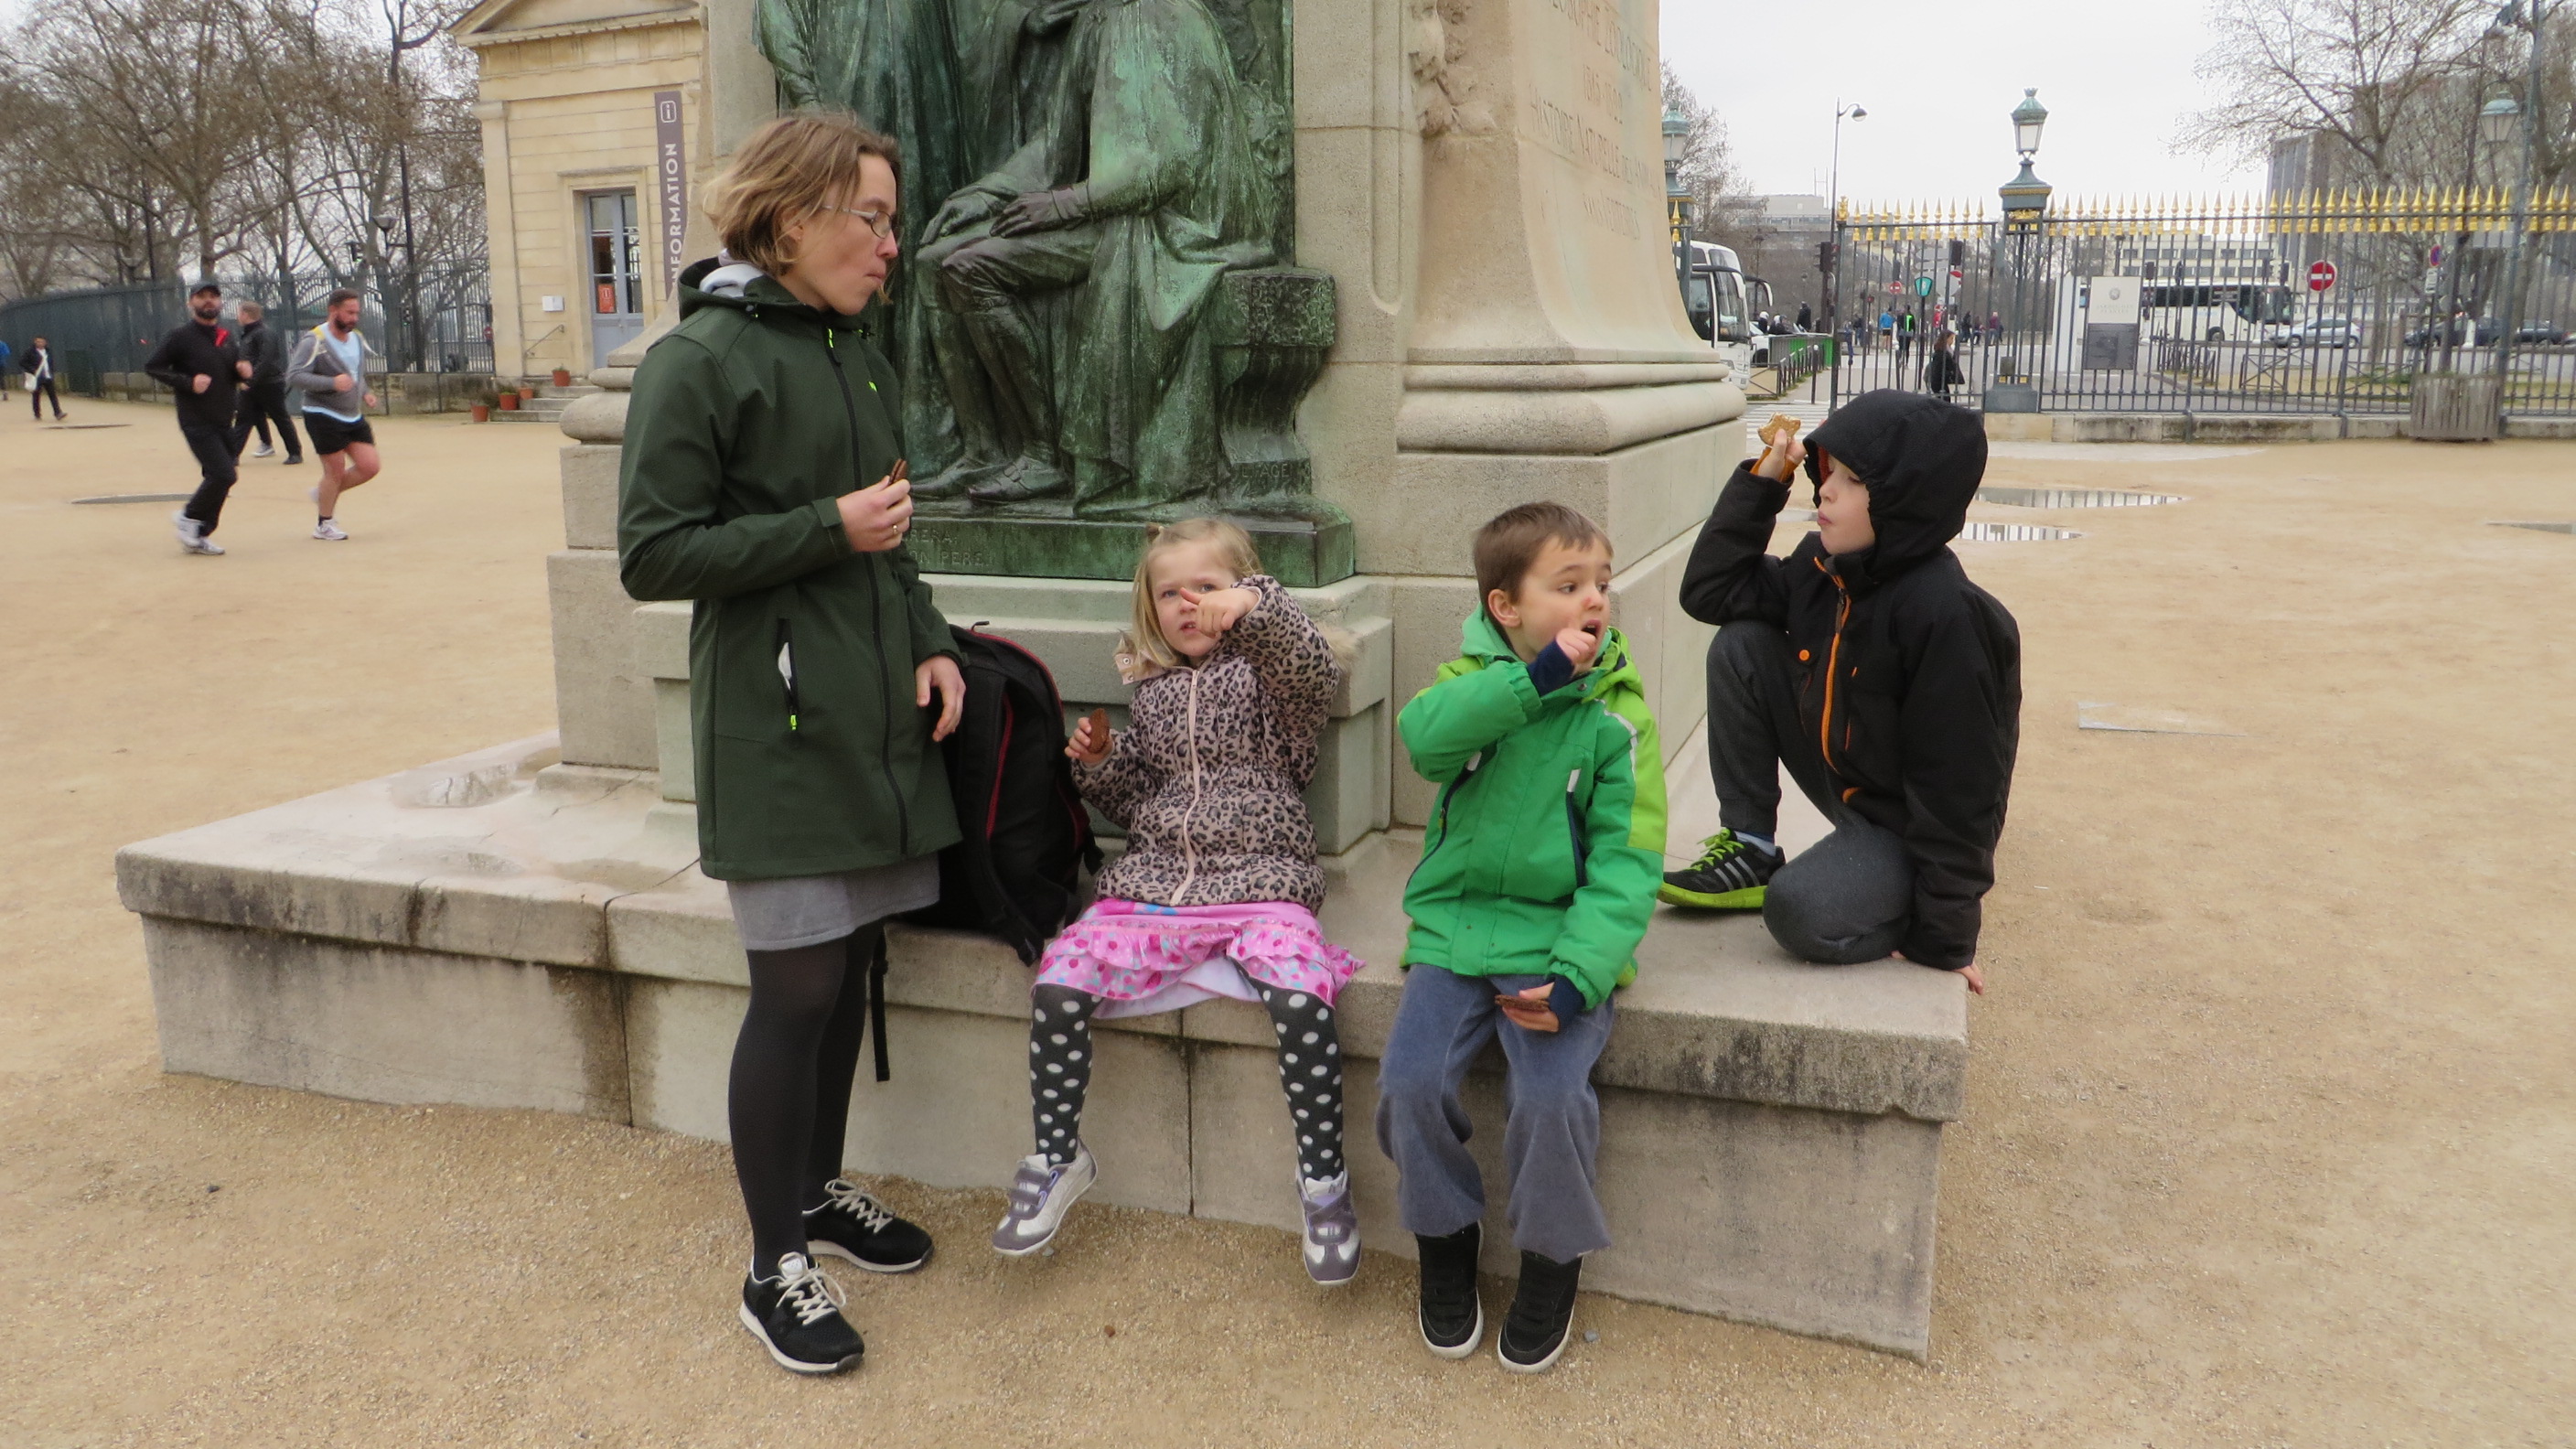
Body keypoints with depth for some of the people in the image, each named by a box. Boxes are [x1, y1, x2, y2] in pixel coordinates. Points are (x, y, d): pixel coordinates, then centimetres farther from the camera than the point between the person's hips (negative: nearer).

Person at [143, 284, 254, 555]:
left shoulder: (227, 336, 13)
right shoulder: (181, 335, -7)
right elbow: (151, 366, -6)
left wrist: (242, 371, 0)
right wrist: (188, 382, -18)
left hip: (223, 421, 7)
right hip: (196, 422, -7)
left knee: (216, 478, 10)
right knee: (223, 475, -16)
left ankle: (198, 536, 21)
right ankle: (189, 518, 6)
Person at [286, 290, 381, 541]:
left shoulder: (357, 339, 10)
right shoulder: (314, 341, -14)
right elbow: (294, 377, -22)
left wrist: (365, 393, 7)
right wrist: (332, 383, -33)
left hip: (353, 417, 7)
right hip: (323, 416, -7)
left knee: (370, 465, -2)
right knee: (335, 471, -3)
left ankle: (323, 493, 24)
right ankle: (324, 525, 17)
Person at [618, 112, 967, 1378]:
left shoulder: (858, 356, 13)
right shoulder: (701, 359, -9)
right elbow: (652, 555, -12)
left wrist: (930, 645, 6)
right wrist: (829, 528, -16)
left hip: (876, 718, 7)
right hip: (777, 727, -7)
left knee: (848, 968, 14)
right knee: (797, 989, -2)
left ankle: (820, 1189, 33)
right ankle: (776, 1268, 14)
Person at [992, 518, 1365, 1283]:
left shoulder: (1266, 670, 4)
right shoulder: (1152, 691, 18)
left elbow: (1319, 668, -21)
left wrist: (1254, 604, -36)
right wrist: (1097, 767, 3)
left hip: (1260, 882, -4)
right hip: (1154, 883, 4)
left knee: (1300, 997, -31)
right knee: (1058, 981, -17)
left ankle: (1323, 1177, -9)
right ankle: (1058, 1158, 5)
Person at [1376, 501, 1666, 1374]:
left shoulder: (1614, 717, -2)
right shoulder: (1474, 678, 3)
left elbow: (1625, 863, -8)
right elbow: (1424, 736, -22)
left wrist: (1575, 977, -21)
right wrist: (1537, 677, -27)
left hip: (1560, 938, -2)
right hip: (1457, 927, 2)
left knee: (1552, 1096, -23)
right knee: (1411, 1079, -18)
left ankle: (1551, 1259, 8)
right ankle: (1446, 1238, 12)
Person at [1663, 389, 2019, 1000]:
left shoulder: (1947, 614, -29)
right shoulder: (1823, 565, -6)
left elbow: (1956, 785, -25)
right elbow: (1708, 590, 3)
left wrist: (1946, 939, -21)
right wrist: (1764, 479, -7)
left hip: (1906, 825, -8)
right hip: (1841, 782, 8)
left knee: (1800, 913, -34)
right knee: (1740, 646, -6)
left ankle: (1906, 897, -1)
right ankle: (1749, 852, 1)